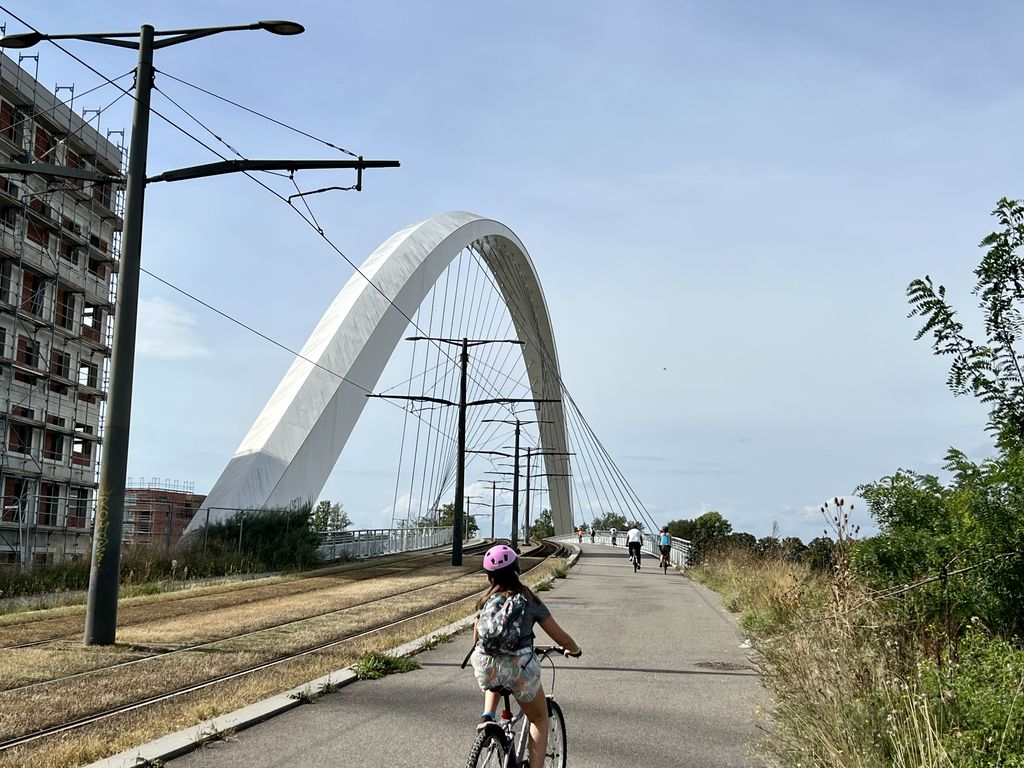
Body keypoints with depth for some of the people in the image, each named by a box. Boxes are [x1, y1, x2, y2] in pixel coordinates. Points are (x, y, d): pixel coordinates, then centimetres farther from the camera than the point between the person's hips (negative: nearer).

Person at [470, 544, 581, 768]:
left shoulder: (486, 600, 11)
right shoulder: (529, 600, 4)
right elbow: (560, 636, 8)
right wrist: (575, 650, 28)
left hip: (485, 668, 3)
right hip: (519, 667, -3)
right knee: (539, 718, 22)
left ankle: (488, 716, 16)